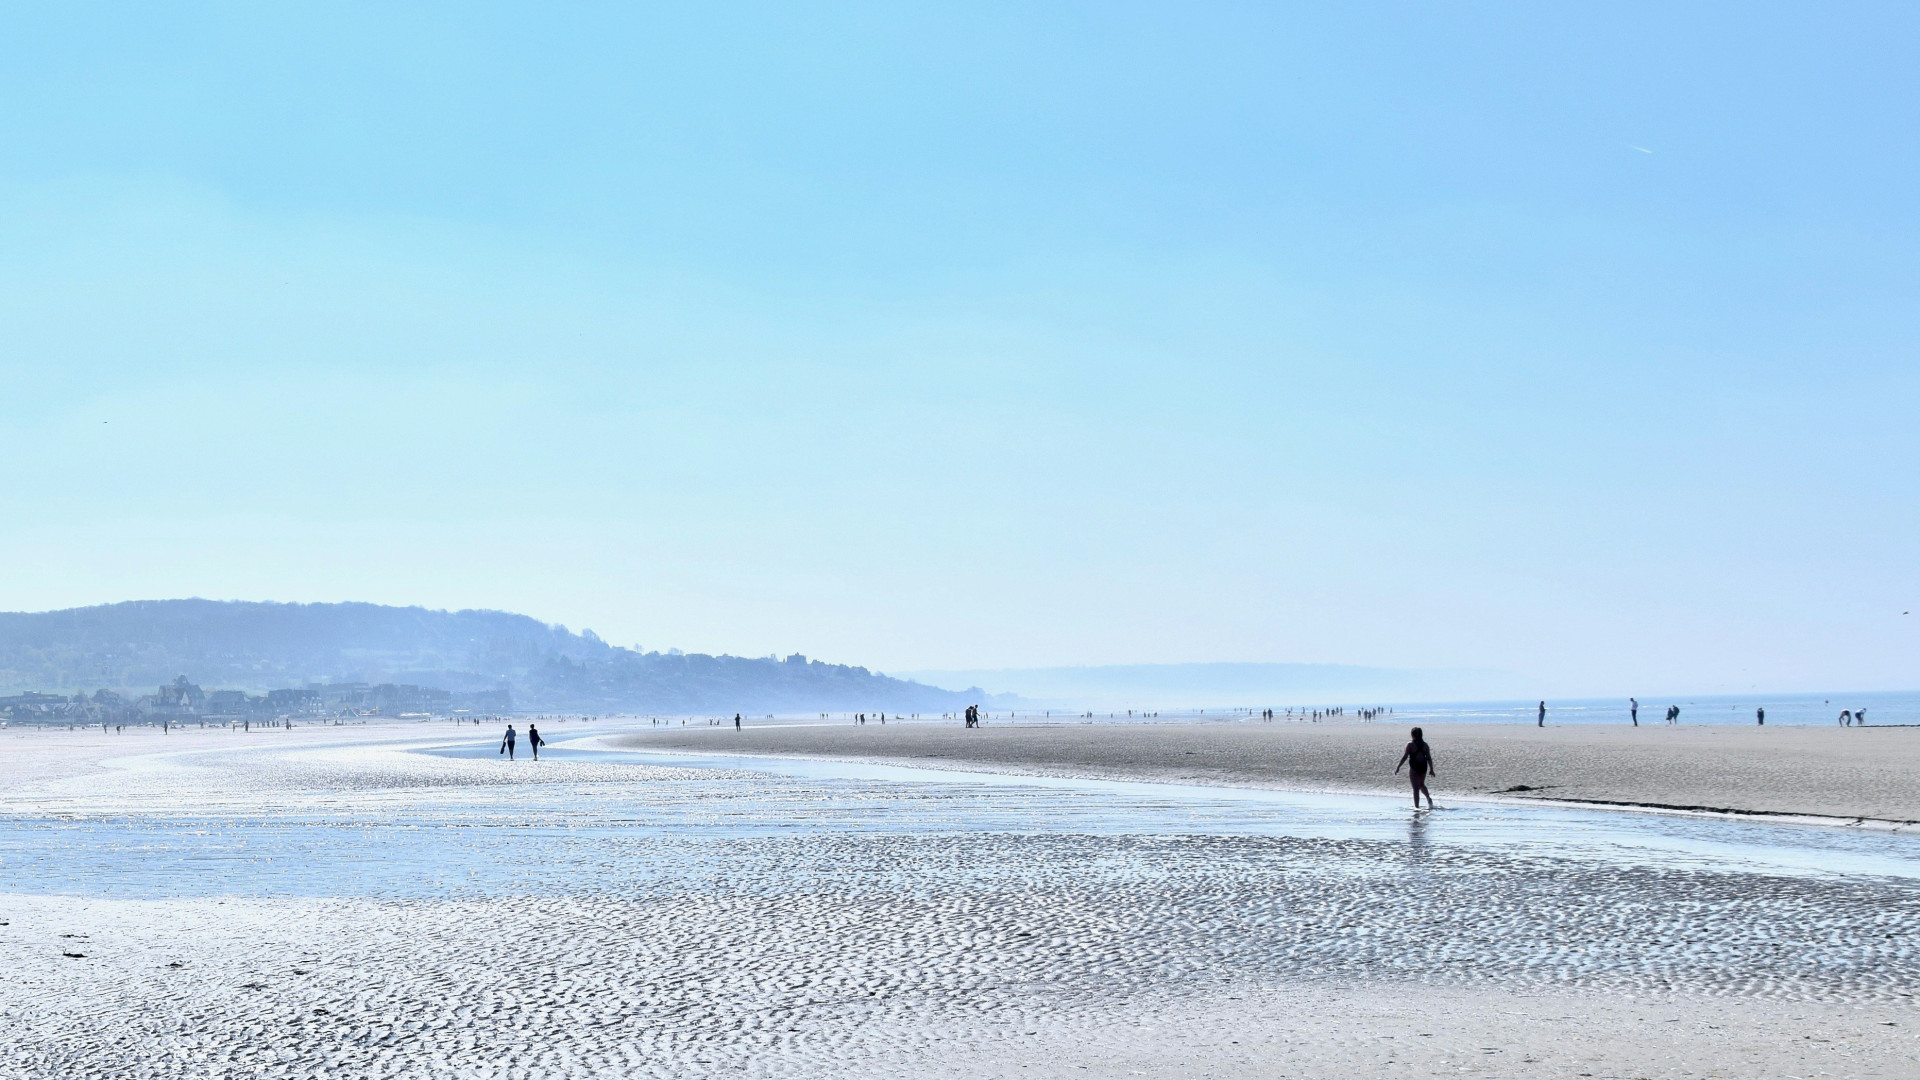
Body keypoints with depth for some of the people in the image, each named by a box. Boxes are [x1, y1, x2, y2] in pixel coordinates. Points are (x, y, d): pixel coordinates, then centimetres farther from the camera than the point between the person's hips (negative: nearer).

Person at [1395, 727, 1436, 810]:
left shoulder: (1410, 745, -11)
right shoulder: (1425, 745, 1)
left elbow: (1404, 757, -12)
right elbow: (1429, 758, 2)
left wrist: (1398, 767, -5)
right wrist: (1431, 769, 10)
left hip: (1414, 768, -4)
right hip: (1423, 766, 4)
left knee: (1416, 788, 1)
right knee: (1421, 784, 28)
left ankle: (1417, 806, 2)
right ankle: (1428, 798, 11)